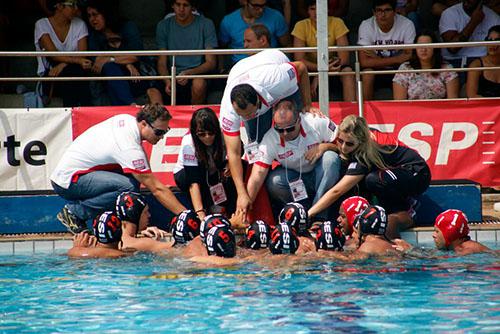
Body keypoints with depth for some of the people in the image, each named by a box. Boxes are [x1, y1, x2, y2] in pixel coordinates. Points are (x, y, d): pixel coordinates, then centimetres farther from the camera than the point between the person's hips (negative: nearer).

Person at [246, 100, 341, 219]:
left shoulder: (318, 123, -22)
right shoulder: (269, 141, -21)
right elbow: (257, 176, -26)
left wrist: (323, 147, -30)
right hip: (294, 177, 0)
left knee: (330, 158, -31)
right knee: (273, 181, -29)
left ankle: (319, 216, -26)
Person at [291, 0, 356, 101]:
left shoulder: (337, 23, -12)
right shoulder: (301, 26, -11)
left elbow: (344, 58, -16)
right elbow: (299, 59, -16)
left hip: (333, 68, 0)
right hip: (311, 68, 0)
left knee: (347, 71, -30)